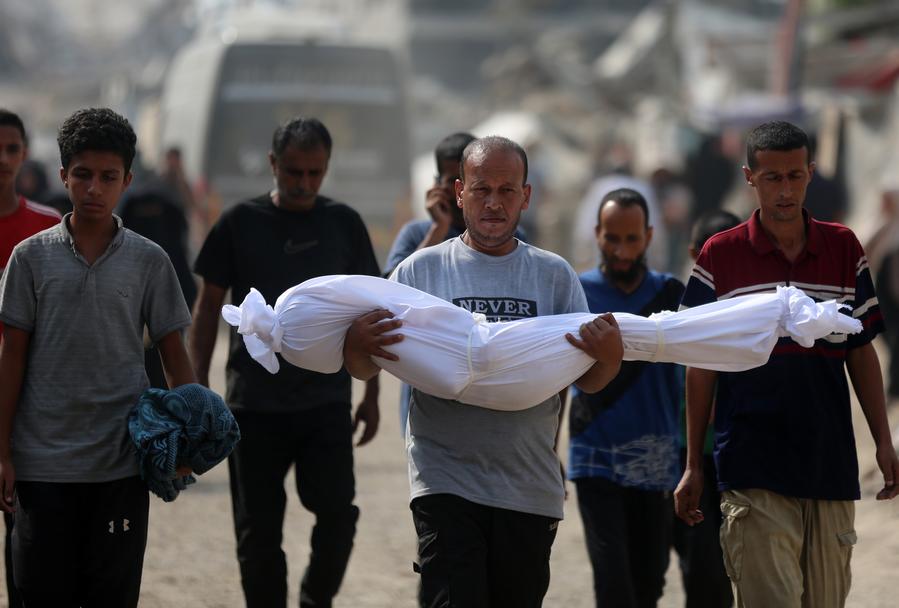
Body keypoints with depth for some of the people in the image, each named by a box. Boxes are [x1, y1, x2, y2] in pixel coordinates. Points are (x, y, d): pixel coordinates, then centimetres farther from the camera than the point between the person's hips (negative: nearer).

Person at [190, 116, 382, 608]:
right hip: (254, 403, 0)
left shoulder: (344, 225, 5)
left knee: (337, 513, -9)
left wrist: (371, 394, 7)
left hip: (326, 402, 0)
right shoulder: (240, 223, 1)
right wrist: (199, 389, -1)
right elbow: (208, 309, 5)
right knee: (258, 531, 3)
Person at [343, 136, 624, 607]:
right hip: (446, 478, -2)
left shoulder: (554, 275, 10)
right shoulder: (422, 269, 5)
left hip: (530, 488, 2)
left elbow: (587, 381, 7)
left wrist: (609, 356, -16)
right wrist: (357, 344, -20)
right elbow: (364, 369, 4)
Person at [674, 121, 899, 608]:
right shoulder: (720, 256, 2)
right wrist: (693, 467, 4)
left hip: (831, 468, 3)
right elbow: (701, 367, 5)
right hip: (753, 471, -3)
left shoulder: (844, 249, 9)